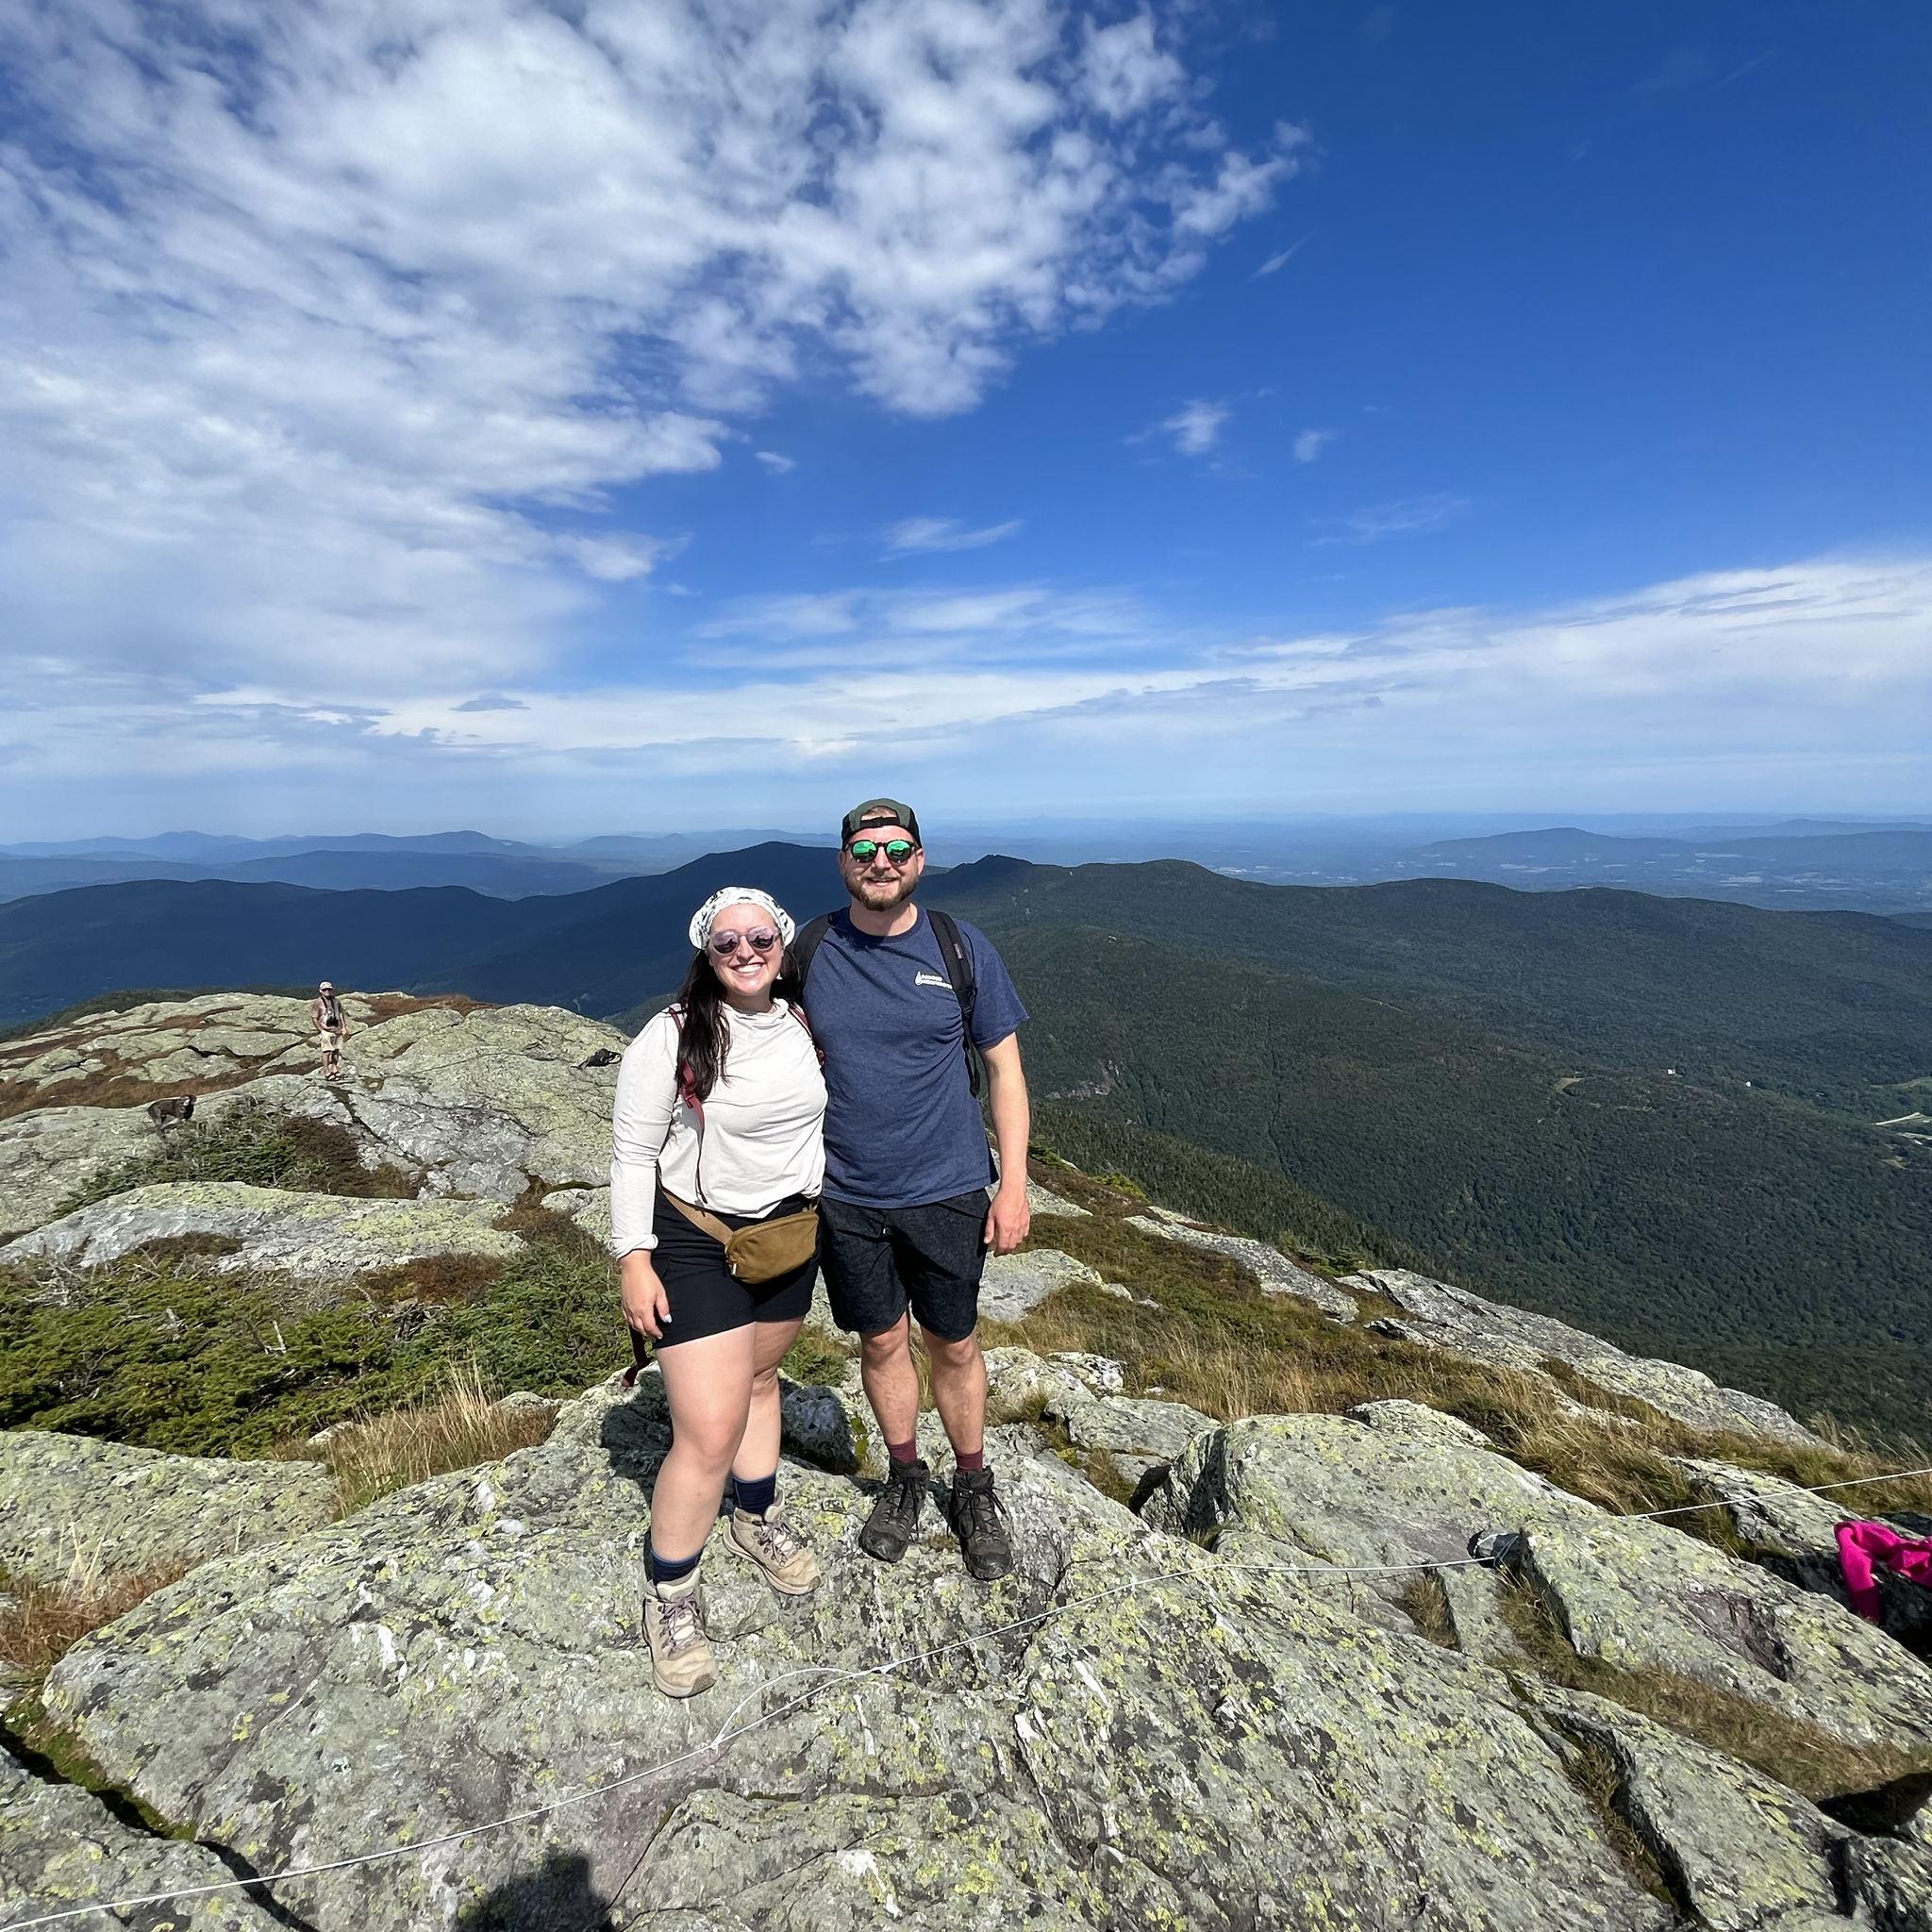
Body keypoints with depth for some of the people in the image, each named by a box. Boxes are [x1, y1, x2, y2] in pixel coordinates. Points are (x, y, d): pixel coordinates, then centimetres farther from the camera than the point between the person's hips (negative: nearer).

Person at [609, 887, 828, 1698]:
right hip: (694, 1245, -5)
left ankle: (756, 1520, 48)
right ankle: (668, 1596, 21)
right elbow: (631, 1154, -12)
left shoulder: (803, 1026, -3)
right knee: (711, 1433, -4)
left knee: (758, 1379, 25)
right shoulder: (672, 1037, -18)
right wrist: (634, 1262, -14)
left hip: (791, 1235, 6)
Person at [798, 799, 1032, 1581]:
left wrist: (1013, 1185, -7)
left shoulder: (961, 947, -8)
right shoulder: (812, 950, -5)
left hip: (947, 1192, -1)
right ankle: (903, 1479, 42)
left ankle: (972, 1489, 39)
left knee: (954, 1344, 15)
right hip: (847, 1196, 1)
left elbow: (1004, 1066, -4)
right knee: (881, 1341, 18)